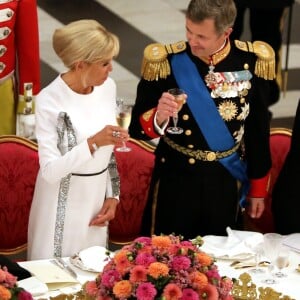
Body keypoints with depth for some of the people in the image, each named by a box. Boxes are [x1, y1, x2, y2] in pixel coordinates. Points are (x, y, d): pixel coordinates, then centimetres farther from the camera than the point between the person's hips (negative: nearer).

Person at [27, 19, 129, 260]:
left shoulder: (108, 87, -3)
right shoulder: (50, 101, -21)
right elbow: (50, 171, -22)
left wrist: (112, 196, 6)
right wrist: (93, 143, -32)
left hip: (97, 201, 5)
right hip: (63, 209, -5)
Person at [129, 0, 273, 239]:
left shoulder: (252, 62, -9)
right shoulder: (166, 61, -14)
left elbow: (258, 130, 3)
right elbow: (137, 129, -9)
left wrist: (258, 189, 8)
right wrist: (158, 118, -31)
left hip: (226, 183, 2)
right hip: (176, 181, -1)